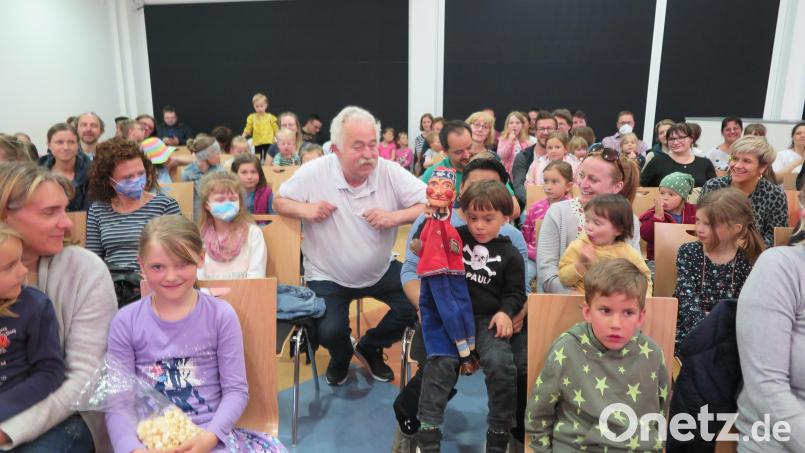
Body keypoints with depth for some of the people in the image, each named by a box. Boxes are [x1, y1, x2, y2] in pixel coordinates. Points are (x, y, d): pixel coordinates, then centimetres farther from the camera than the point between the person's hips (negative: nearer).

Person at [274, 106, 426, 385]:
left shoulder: (390, 172, -14)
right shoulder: (314, 173, -15)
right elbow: (279, 202, -1)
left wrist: (395, 217, -29)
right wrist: (304, 209, -22)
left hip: (381, 270, 2)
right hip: (327, 277, -2)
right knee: (330, 332, -21)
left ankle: (370, 348, 18)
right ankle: (341, 358, 23)